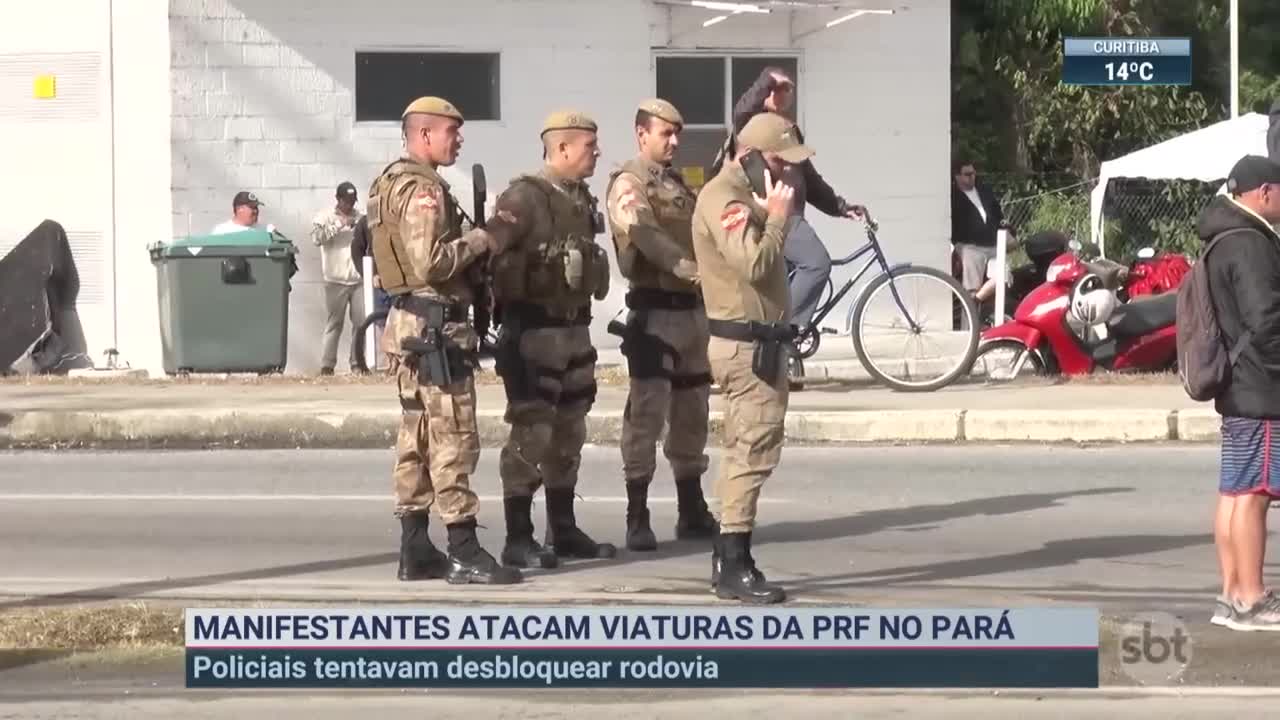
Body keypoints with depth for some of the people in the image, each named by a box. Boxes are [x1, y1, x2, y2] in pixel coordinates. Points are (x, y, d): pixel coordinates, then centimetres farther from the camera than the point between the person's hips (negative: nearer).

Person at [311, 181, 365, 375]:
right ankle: (326, 366, -1)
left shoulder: (359, 217, 11)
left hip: (358, 279, 3)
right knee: (333, 323, -2)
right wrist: (340, 224, -22)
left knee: (361, 322, 2)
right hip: (336, 280, -3)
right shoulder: (325, 216, 1)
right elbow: (317, 237, -17)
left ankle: (357, 363, 11)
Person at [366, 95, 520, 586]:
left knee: (416, 436, 12)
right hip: (437, 326, -11)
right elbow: (429, 262, -26)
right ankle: (464, 553, -9)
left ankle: (415, 550, 14)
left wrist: (472, 245, 13)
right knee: (453, 438, -9)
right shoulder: (423, 191, -16)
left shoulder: (391, 183, 16)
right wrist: (479, 240, -13)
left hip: (409, 322, 11)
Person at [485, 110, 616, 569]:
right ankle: (518, 539, -5)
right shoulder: (523, 198, -14)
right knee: (531, 432, -8)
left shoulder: (582, 199, 13)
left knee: (569, 432, 14)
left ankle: (564, 530, 23)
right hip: (534, 330, -9)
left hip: (574, 329, 9)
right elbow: (491, 258, -20)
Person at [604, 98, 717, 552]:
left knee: (692, 412, 14)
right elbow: (644, 234, -23)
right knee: (647, 412, -11)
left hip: (692, 307, 8)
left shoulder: (679, 184, 19)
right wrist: (685, 266, -36)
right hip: (654, 310, -8)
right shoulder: (629, 184, -7)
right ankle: (637, 518, -10)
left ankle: (692, 511, 23)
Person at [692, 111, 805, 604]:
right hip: (746, 345, -11)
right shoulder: (724, 199, -16)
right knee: (754, 451, -12)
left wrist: (776, 213, 3)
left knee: (744, 452, 14)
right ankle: (734, 568, -13)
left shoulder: (746, 195, 18)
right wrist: (778, 215, -17)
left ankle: (729, 560, 19)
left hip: (759, 344, 11)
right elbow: (753, 264, -27)